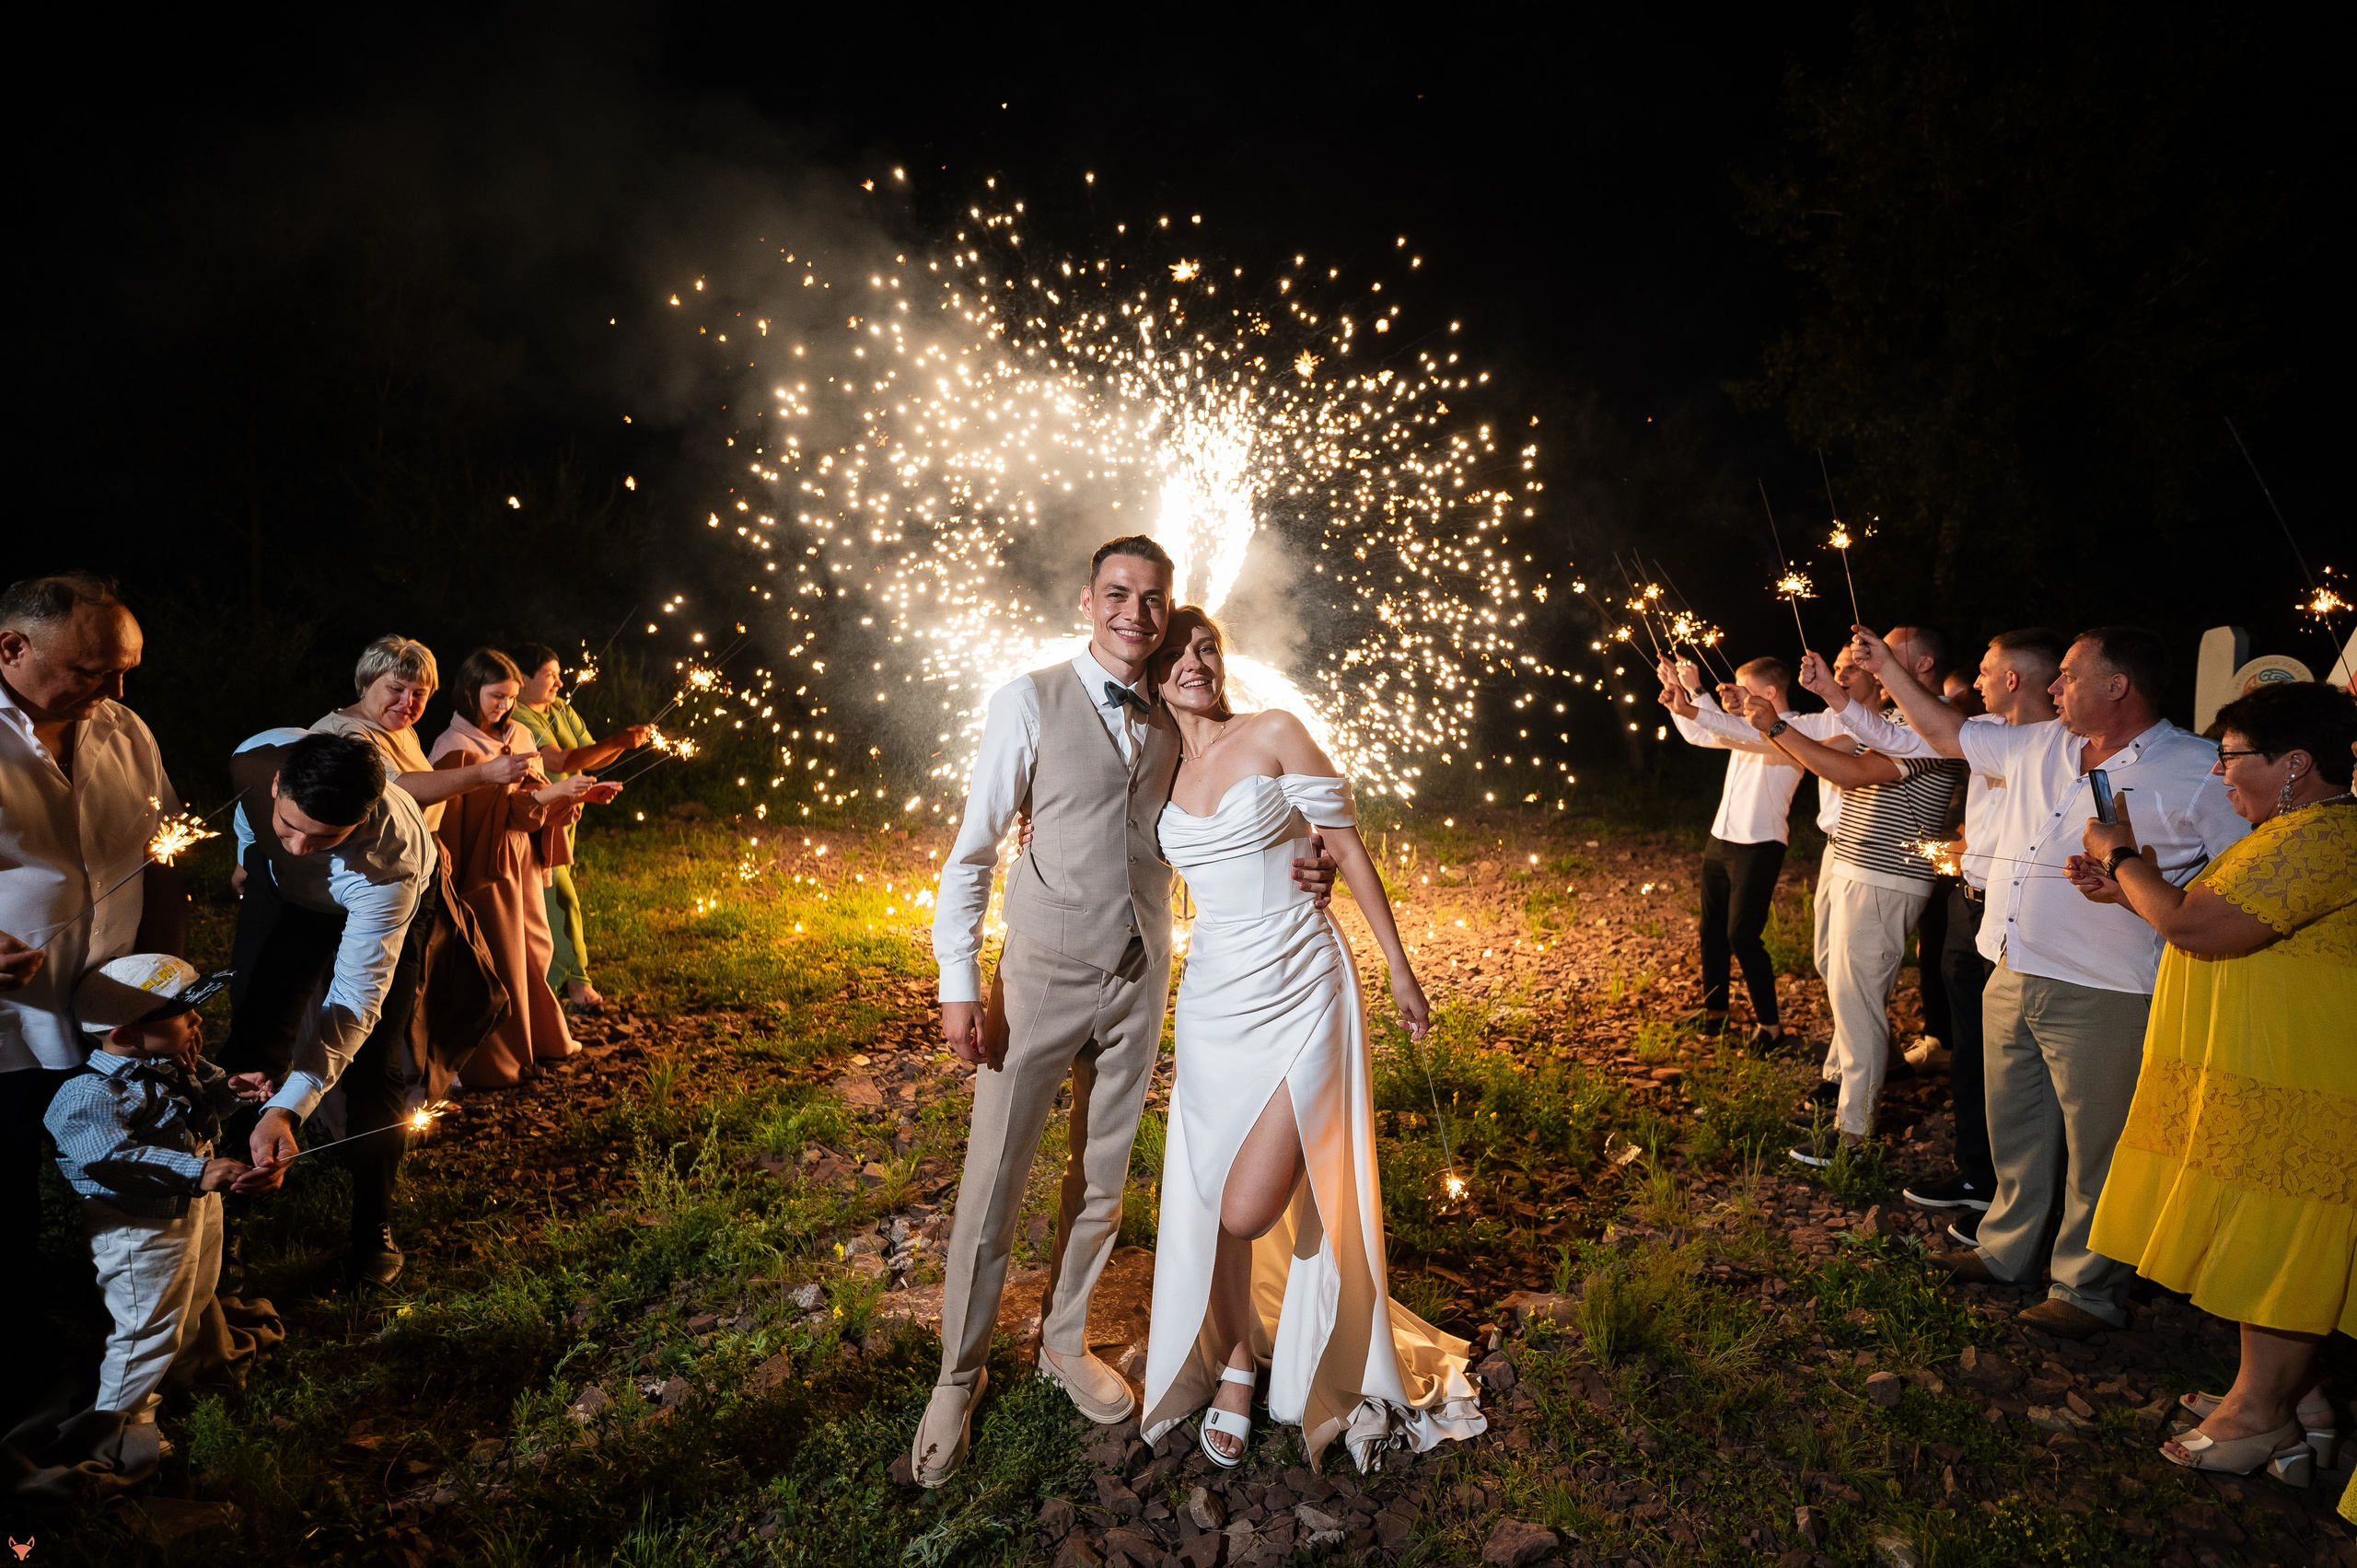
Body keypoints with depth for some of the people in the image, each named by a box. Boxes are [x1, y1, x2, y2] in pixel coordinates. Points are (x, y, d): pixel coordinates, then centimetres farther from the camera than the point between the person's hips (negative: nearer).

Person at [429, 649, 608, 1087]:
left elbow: (535, 794, 9)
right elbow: (502, 806, -23)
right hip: (486, 865, -7)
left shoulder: (517, 735, 8)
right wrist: (556, 790, -30)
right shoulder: (457, 747, -14)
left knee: (533, 950, 16)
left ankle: (540, 1038, 32)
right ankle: (492, 1062, 16)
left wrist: (582, 793, -7)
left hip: (524, 858, 7)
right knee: (496, 962, 2)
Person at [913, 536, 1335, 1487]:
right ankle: (959, 1377, 25)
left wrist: (1295, 873, -5)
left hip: (1140, 980, 4)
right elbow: (973, 847, -7)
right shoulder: (1031, 702, -8)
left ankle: (1064, 1345, 38)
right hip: (1042, 978, -4)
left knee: (1101, 1181, 16)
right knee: (992, 1188, 4)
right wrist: (959, 981, -12)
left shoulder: (1172, 725, 5)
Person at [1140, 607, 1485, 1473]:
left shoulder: (1274, 735, -6)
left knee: (1248, 1211, -10)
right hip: (1214, 997, 4)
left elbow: (1349, 851, -3)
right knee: (1211, 1205, 9)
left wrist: (1401, 970, -2)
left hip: (1300, 988, -4)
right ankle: (1235, 1366, 35)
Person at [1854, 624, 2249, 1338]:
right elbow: (1946, 733, 22)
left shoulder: (2198, 772, -10)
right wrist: (1887, 667, 22)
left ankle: (2088, 1290, 21)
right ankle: (2006, 1250, 36)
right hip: (2011, 980, 7)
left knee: (2095, 1149, 5)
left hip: (2103, 998, -7)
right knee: (2014, 1131, 19)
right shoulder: (2036, 747, 9)